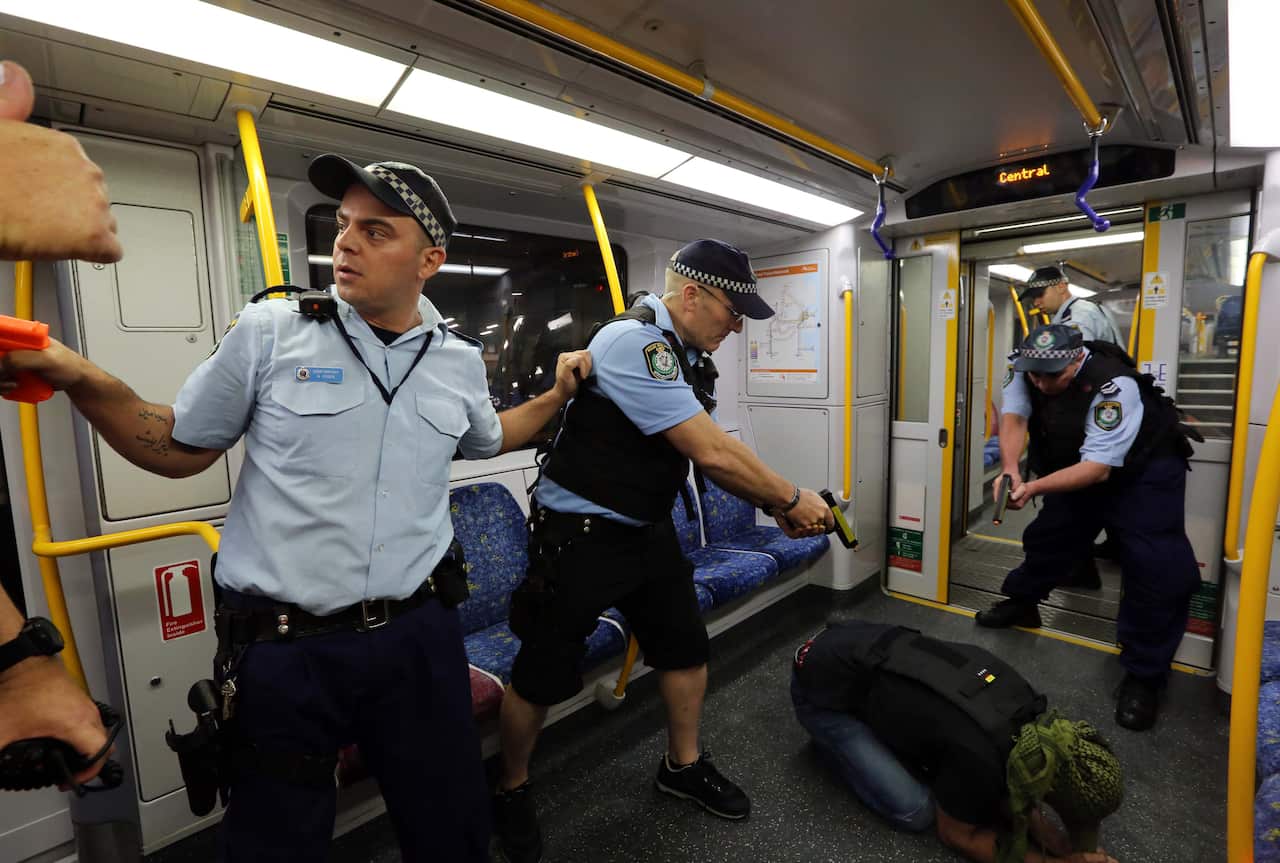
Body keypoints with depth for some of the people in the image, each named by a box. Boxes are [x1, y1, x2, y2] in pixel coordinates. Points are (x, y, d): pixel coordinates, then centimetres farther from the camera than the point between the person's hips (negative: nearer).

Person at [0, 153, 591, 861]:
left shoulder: (459, 361, 1)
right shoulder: (268, 332, -5)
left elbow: (487, 440, 21)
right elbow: (180, 450, 5)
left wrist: (557, 394, 13)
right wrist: (78, 378, -8)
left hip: (418, 636, 2)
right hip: (282, 649, -1)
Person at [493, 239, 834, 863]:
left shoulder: (685, 354, 6)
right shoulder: (633, 342, -24)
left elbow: (711, 454, 11)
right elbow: (712, 452, -27)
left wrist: (774, 507, 2)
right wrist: (791, 499, -14)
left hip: (648, 529, 9)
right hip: (579, 534, -9)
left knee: (687, 650, 17)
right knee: (543, 675, 7)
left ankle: (683, 765, 41)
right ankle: (512, 790, 34)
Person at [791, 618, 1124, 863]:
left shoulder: (1026, 706, -6)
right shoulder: (978, 758, -27)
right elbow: (956, 834, -5)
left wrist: (1043, 830, 1)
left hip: (865, 643, 8)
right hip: (822, 685, -7)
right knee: (915, 810, -9)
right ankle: (831, 737, 11)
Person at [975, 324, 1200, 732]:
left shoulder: (1113, 386, -35)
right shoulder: (1029, 372, -18)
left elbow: (1099, 467, -36)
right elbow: (1014, 418, -28)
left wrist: (1035, 488, -47)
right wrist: (1010, 470, -46)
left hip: (1143, 472, -5)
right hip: (1076, 466, 6)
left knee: (1155, 570, -12)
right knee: (1049, 534, 14)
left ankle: (1143, 676, 2)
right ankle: (1021, 603, 38)